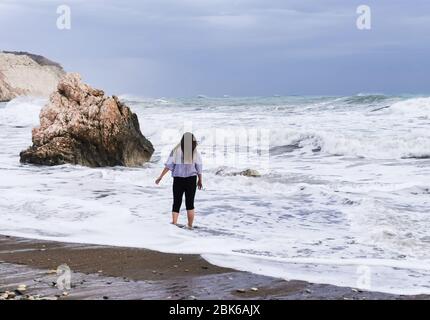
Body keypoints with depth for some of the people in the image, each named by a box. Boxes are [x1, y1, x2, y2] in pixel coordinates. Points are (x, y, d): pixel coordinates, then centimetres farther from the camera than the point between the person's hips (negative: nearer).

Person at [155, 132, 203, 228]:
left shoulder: (176, 151, -5)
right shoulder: (195, 152, -2)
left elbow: (168, 165, -9)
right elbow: (199, 168, 1)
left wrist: (160, 177, -3)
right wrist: (200, 180, 15)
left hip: (178, 180, -1)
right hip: (191, 180, 1)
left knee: (176, 203, 7)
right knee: (190, 204, 10)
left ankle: (174, 223, -8)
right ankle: (190, 226, 12)